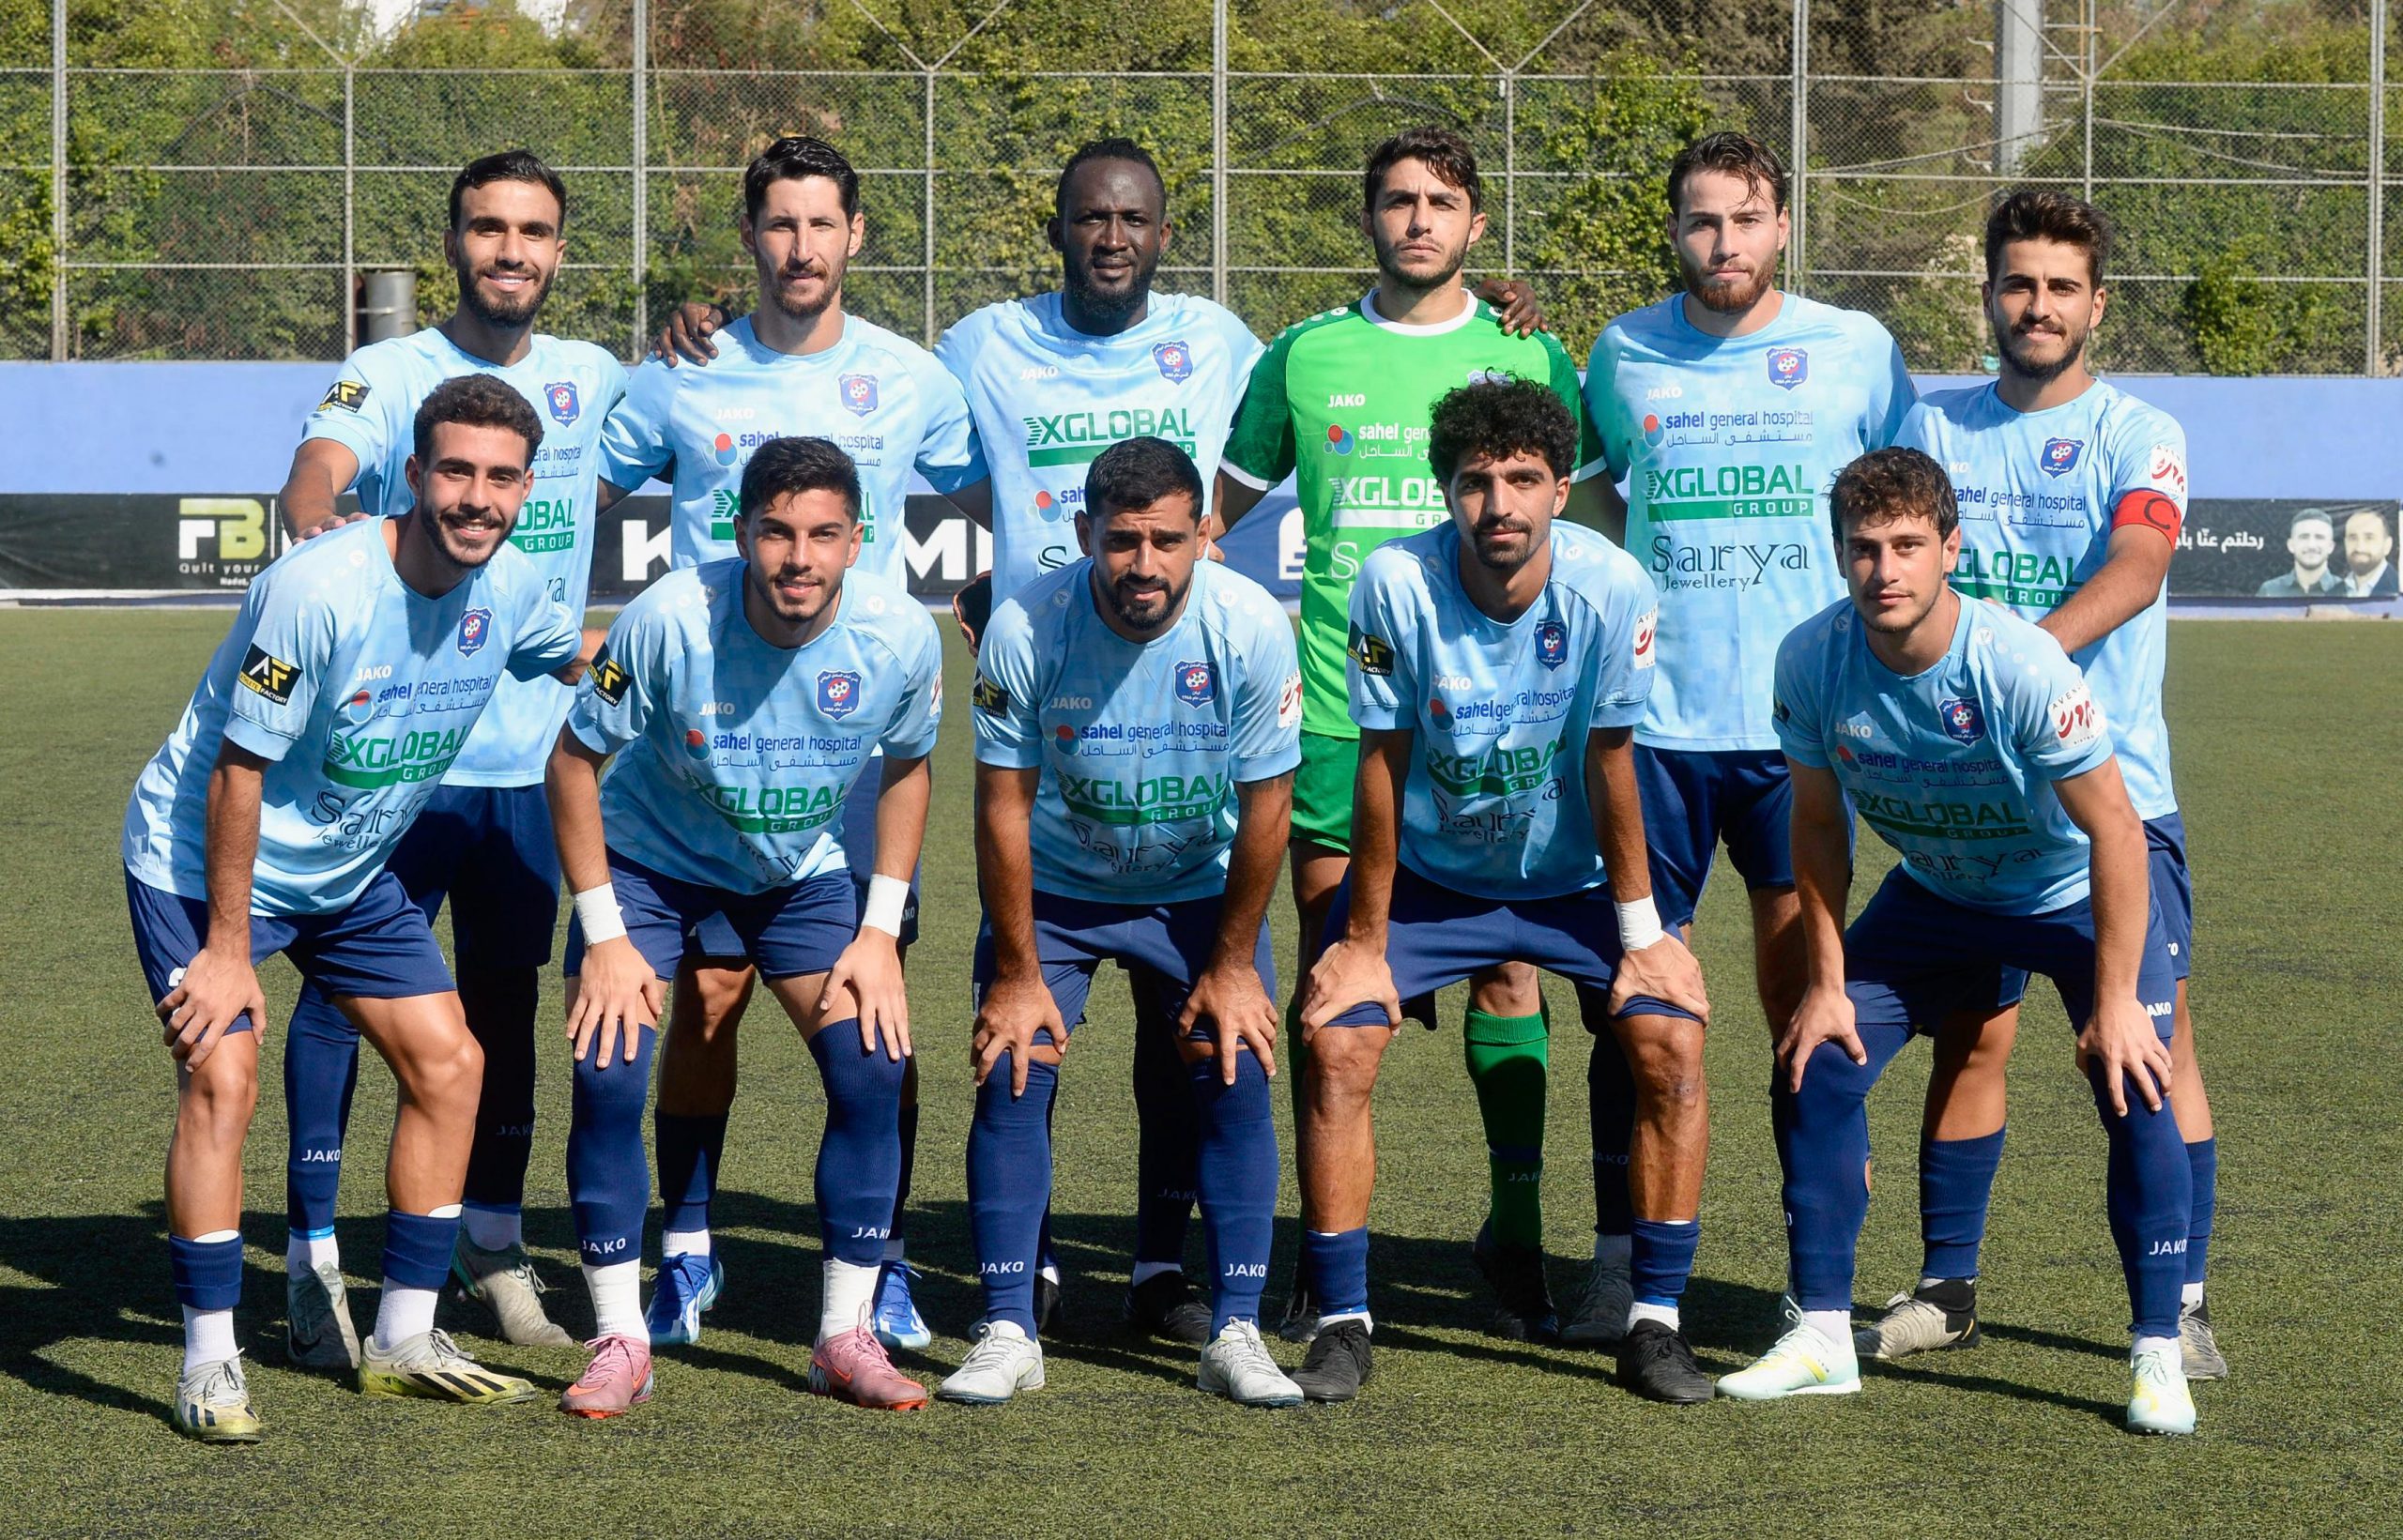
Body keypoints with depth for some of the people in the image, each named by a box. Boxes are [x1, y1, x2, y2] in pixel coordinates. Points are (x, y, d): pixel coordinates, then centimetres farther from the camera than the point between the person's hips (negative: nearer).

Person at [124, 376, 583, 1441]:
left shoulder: (510, 589, -10)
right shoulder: (319, 590, -31)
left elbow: (595, 661, 17)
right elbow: (237, 772, -24)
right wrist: (227, 946, -21)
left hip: (350, 870, 7)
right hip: (201, 857, -7)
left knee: (448, 1062, 2)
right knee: (221, 1074, -21)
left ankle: (402, 1342, 13)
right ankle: (210, 1364, -13)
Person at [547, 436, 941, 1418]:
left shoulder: (899, 634, -23)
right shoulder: (670, 619, -31)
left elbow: (905, 768, -2)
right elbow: (575, 758, -17)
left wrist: (879, 931, -7)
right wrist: (604, 935, -18)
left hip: (803, 869, 2)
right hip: (649, 859, -2)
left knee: (872, 1068, -12)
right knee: (607, 1077, -17)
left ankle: (846, 1337, 1)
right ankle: (620, 1342, -3)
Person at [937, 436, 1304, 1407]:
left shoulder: (1251, 627, -24)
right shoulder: (1025, 630, -26)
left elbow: (1266, 804, -14)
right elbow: (1004, 806, -17)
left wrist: (1232, 963, -9)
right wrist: (1018, 974, -13)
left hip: (1198, 888, 1)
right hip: (1052, 886, 0)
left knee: (1235, 1076, -9)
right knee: (1013, 1074, -10)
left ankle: (1235, 1335, -2)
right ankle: (1007, 1333, -4)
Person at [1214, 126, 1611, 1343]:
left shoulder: (1529, 358, 6)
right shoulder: (1305, 356, 7)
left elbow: (1593, 523, 13)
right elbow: (1217, 518, 16)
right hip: (1337, 707, 1)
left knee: (1506, 966, -2)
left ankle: (1516, 1233, 7)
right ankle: (1326, 1252, 6)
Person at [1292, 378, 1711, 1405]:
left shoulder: (1610, 587, -24)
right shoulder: (1397, 583, -25)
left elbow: (1609, 761, -14)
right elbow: (1382, 764, -18)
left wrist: (1641, 931, -11)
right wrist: (1364, 941, -13)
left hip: (1570, 874, 1)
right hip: (1425, 873, 0)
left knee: (1671, 1039, -16)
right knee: (1335, 1043, -17)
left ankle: (1655, 1325, -5)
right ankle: (1342, 1328, -5)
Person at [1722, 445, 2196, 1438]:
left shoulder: (2020, 668, -33)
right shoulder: (1812, 661, -20)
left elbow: (2114, 832, -27)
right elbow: (1819, 824, -5)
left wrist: (2113, 1001, -27)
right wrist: (1826, 981, -7)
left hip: (2076, 896, -4)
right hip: (1933, 897, 4)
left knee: (2137, 1091, -20)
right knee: (1813, 1069, -6)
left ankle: (2157, 1355, -8)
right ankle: (1821, 1335, 6)